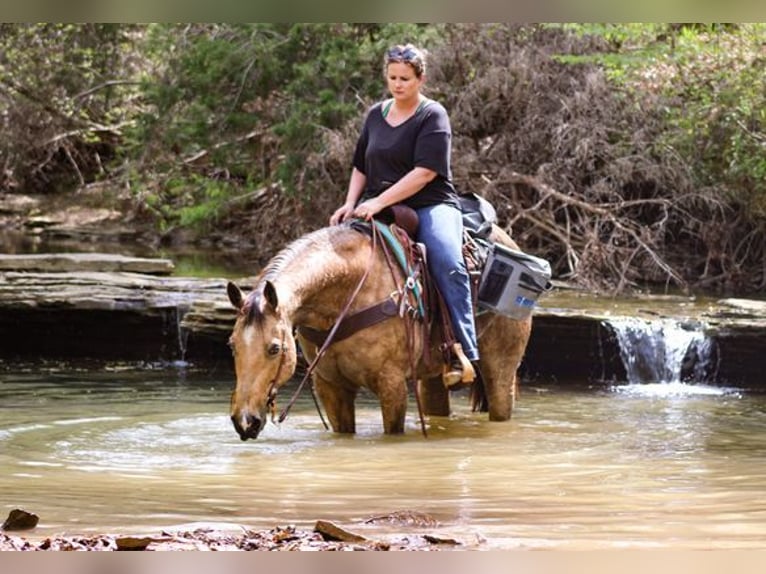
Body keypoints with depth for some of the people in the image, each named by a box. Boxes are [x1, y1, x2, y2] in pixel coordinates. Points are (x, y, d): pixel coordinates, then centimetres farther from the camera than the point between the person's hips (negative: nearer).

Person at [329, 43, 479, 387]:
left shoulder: (432, 116, -4)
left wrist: (380, 202, -23)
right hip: (378, 209, 6)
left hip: (430, 205, -6)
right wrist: (351, 204, 2)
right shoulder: (376, 115, 16)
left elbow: (426, 171, -15)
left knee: (447, 262, -32)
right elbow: (360, 167, 22)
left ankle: (464, 355, -35)